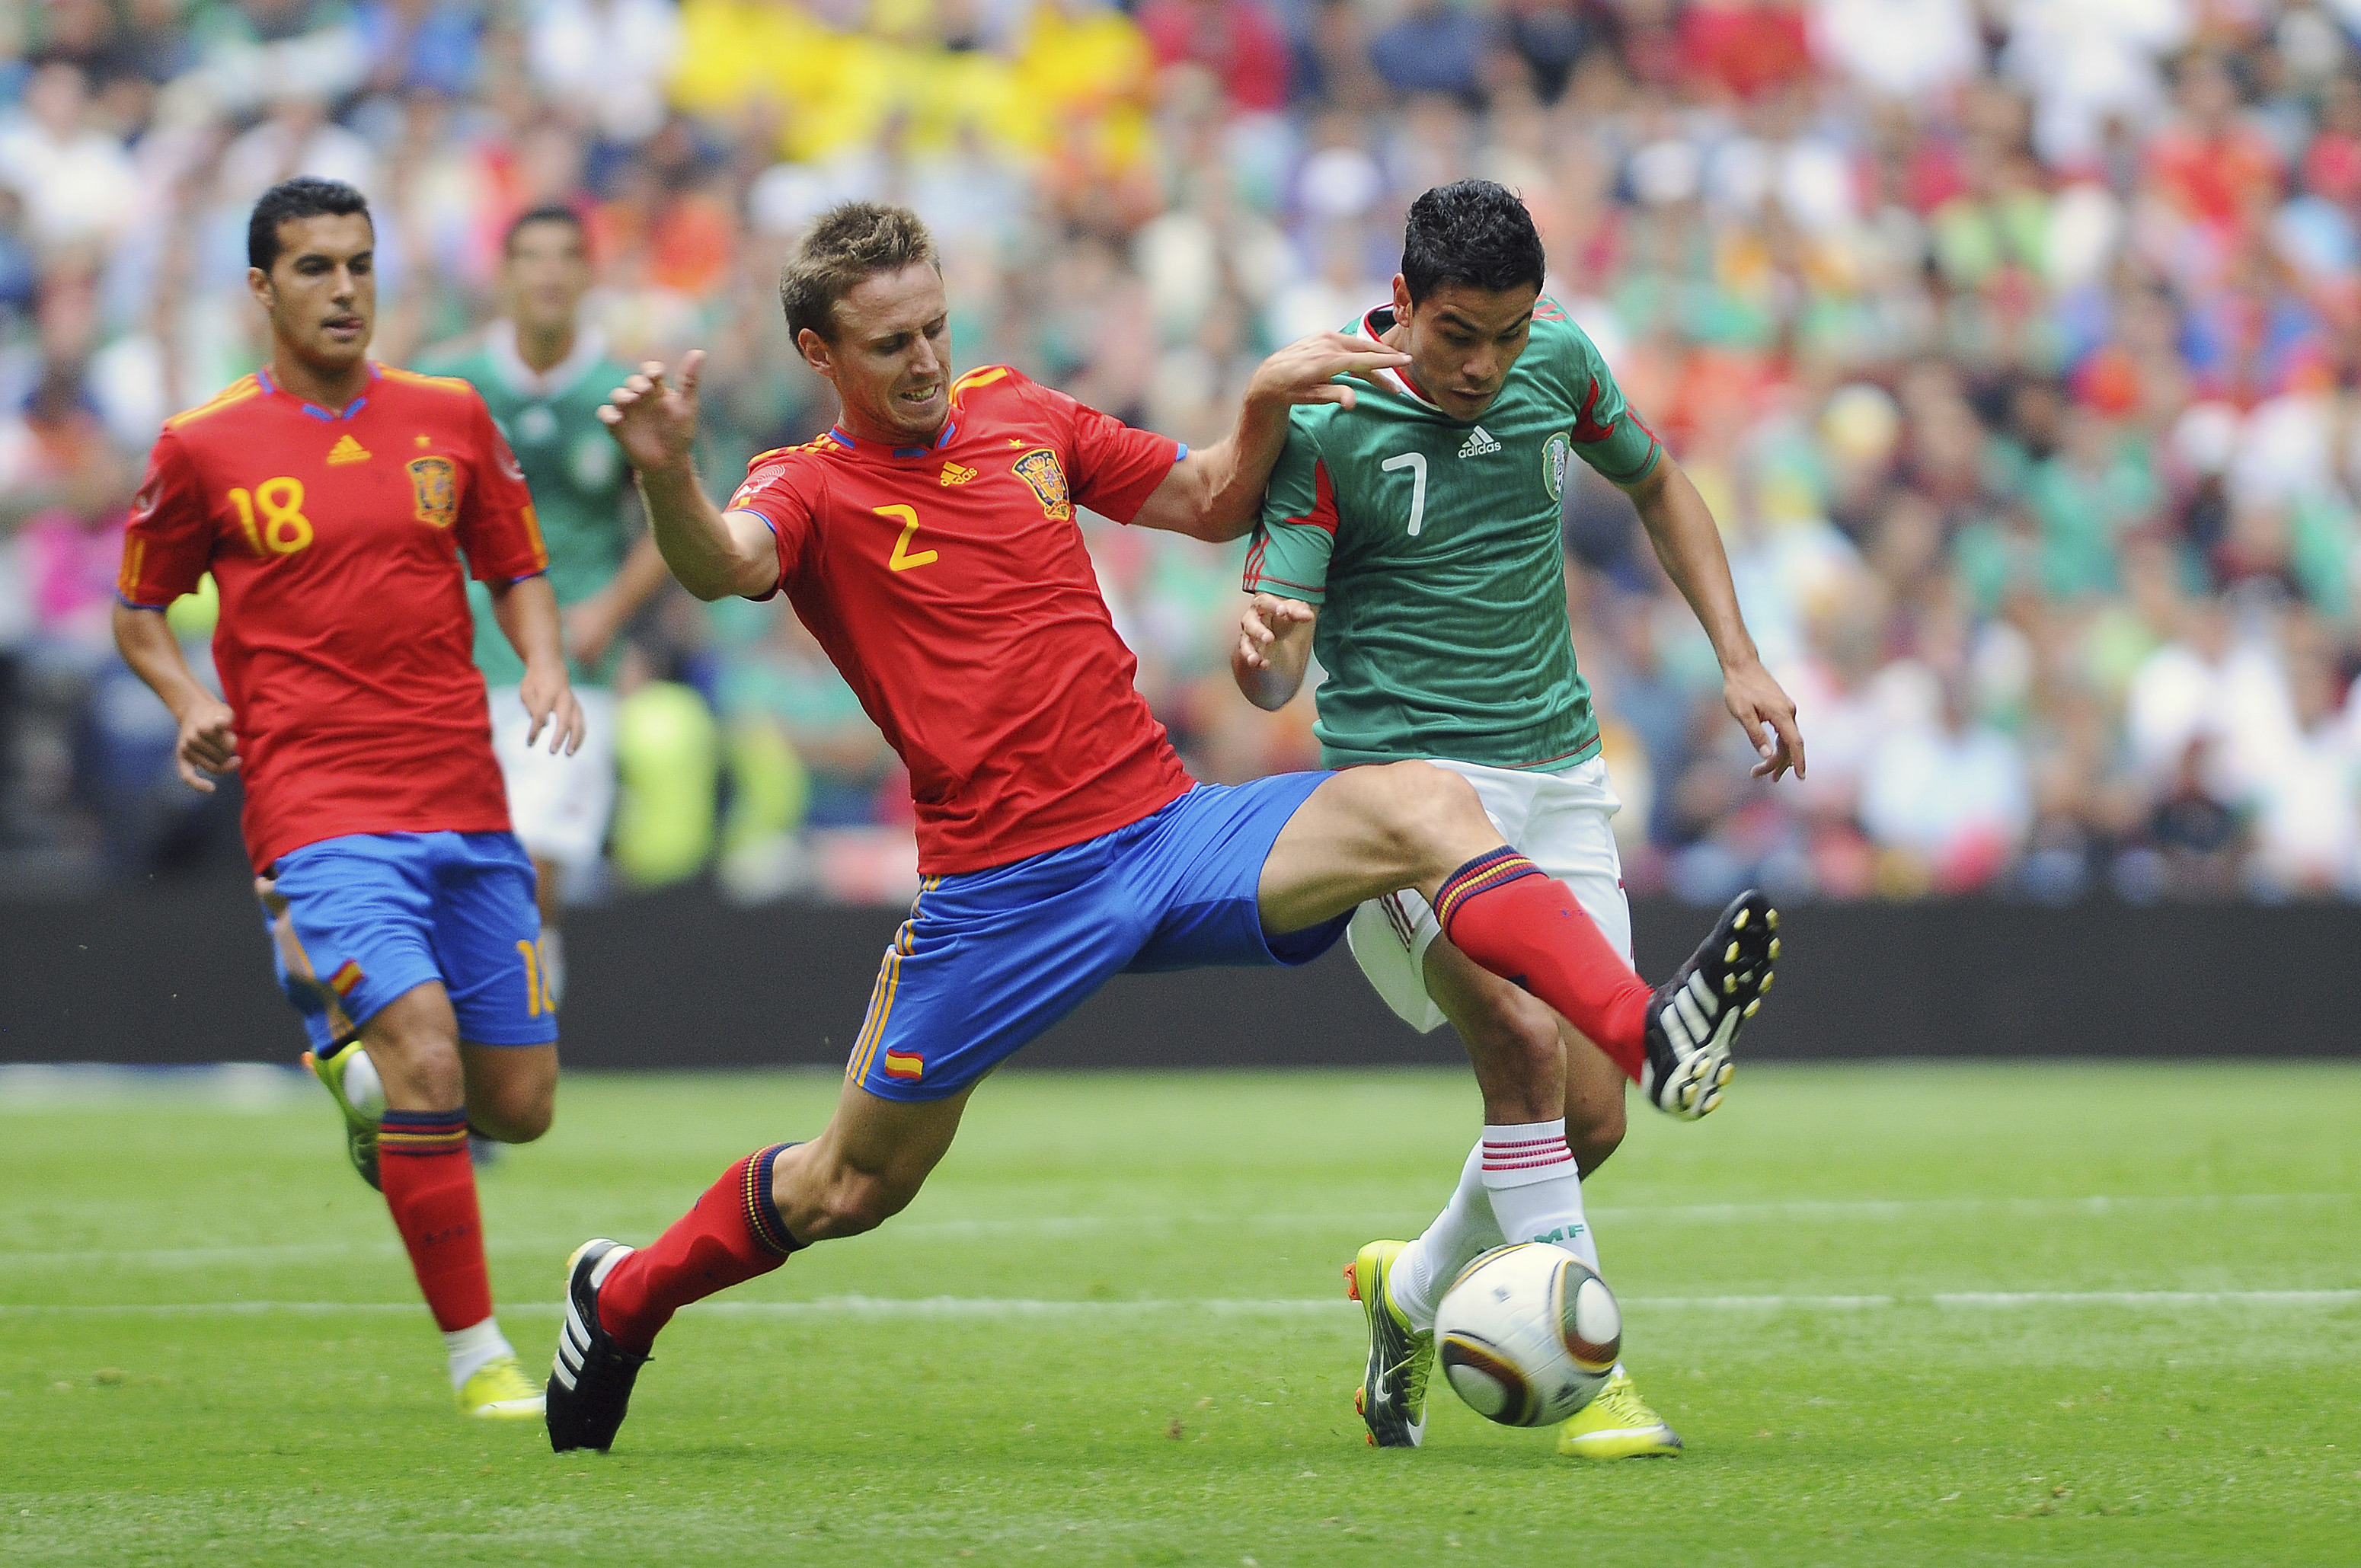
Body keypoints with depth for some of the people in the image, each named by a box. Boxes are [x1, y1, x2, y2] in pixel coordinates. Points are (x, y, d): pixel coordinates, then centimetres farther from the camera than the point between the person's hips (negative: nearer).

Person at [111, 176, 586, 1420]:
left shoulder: (450, 419, 9)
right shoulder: (203, 447, 1)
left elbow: (517, 570, 19)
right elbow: (138, 610, 14)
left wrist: (544, 666, -1)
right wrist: (190, 702, -5)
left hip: (466, 804, 4)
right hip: (319, 805, -4)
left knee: (518, 1106, 7)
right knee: (426, 1059, -23)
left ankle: (347, 1037, 40)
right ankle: (478, 1356, -12)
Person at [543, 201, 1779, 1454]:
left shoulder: (1019, 415, 12)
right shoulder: (811, 488, -3)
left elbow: (1210, 505, 23)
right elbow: (722, 565, -28)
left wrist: (1266, 405, 3)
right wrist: (665, 478, -49)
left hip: (1168, 829, 4)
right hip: (999, 893, -4)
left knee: (1422, 806, -21)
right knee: (852, 1186, 6)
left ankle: (1654, 1033, -36)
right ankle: (622, 1297, 32)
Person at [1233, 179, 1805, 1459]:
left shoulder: (1556, 360, 1)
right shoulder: (1322, 424, -13)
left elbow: (1655, 485, 21)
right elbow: (1273, 677, -16)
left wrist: (1739, 658, 13)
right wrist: (1262, 647, -40)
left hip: (1558, 769, 5)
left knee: (1591, 1117, 2)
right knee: (1524, 1035, -28)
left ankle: (1414, 1290, 30)